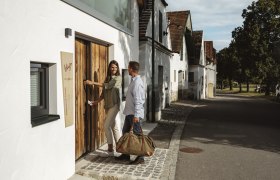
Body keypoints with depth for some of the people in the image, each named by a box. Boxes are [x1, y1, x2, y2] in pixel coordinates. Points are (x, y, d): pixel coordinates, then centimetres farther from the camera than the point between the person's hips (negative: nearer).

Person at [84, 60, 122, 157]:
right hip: (108, 105, 7)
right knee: (113, 126, 11)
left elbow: (108, 86, -17)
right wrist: (97, 101, 2)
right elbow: (104, 93, 14)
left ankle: (110, 150, -3)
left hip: (114, 105, -7)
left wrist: (93, 83, -17)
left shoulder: (118, 78, -6)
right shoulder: (108, 78, 15)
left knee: (107, 126, -11)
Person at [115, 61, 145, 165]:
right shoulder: (133, 80, 13)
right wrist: (132, 113, 19)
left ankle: (140, 158, 9)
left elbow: (138, 100, -22)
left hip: (134, 113, -10)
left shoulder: (137, 82, -18)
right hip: (129, 112, 10)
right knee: (125, 132, 16)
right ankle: (126, 154, 27)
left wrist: (136, 115, -24)